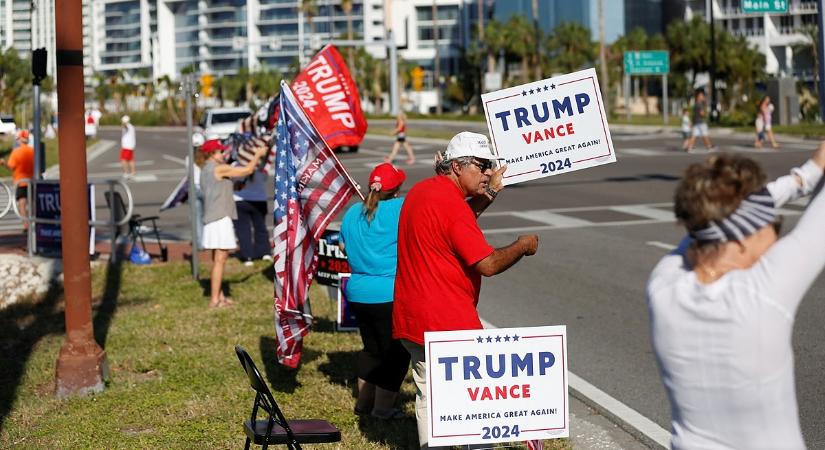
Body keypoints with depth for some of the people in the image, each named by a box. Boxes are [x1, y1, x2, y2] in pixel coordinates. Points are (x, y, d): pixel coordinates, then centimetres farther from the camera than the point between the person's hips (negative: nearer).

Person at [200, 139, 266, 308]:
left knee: (218, 259, 14)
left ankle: (219, 296, 20)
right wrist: (258, 154, 6)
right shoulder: (219, 168, -12)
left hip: (212, 219, 10)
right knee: (220, 259, -8)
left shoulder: (205, 170, 15)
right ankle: (215, 299, -8)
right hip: (220, 219, -10)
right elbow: (247, 170, -8)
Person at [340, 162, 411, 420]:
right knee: (395, 353, 6)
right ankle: (382, 408, 9)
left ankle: (364, 401, 30)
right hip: (391, 295, -7)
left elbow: (344, 247, 17)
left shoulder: (353, 212, 7)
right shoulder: (402, 209, -14)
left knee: (372, 348, 22)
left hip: (358, 293, 7)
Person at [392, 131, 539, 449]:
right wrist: (523, 246, -6)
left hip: (410, 317, 9)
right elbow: (488, 264, -22)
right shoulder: (452, 204, -19)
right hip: (449, 321, -9)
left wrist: (489, 193, 21)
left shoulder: (421, 191, 10)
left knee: (428, 393, 12)